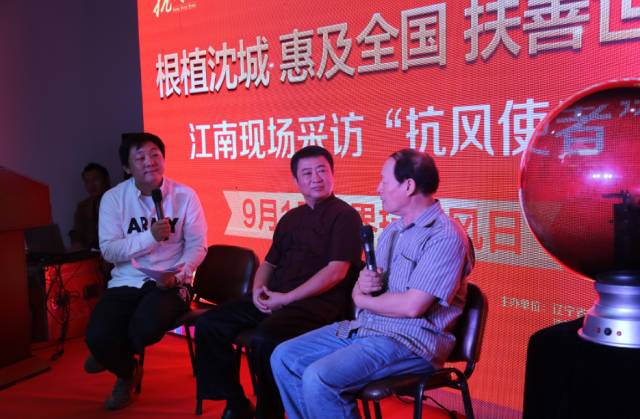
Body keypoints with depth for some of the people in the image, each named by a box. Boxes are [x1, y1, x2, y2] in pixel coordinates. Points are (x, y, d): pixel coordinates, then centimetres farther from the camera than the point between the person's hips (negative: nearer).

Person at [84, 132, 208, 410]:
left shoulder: (185, 196, -3)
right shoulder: (113, 198, -1)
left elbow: (197, 245, -3)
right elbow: (109, 250, -9)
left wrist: (178, 275, -21)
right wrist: (151, 236, -22)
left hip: (170, 283, -1)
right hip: (126, 281, 2)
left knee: (146, 328, -31)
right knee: (97, 337, -22)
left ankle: (113, 355, 11)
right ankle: (127, 372, 17)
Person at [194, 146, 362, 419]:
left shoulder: (345, 216, -2)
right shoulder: (290, 218, 20)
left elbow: (335, 271, -13)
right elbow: (269, 263, 25)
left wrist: (286, 298, -14)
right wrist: (258, 290, 2)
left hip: (317, 304, -7)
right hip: (275, 299, 7)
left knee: (265, 339, -34)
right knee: (210, 325, -6)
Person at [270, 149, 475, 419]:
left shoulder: (445, 237, -15)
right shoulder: (392, 231, 15)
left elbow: (412, 306, -23)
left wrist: (363, 299, -6)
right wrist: (361, 285, -8)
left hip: (410, 342, -9)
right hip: (362, 327, 9)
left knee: (319, 378, -26)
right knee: (285, 357, 0)